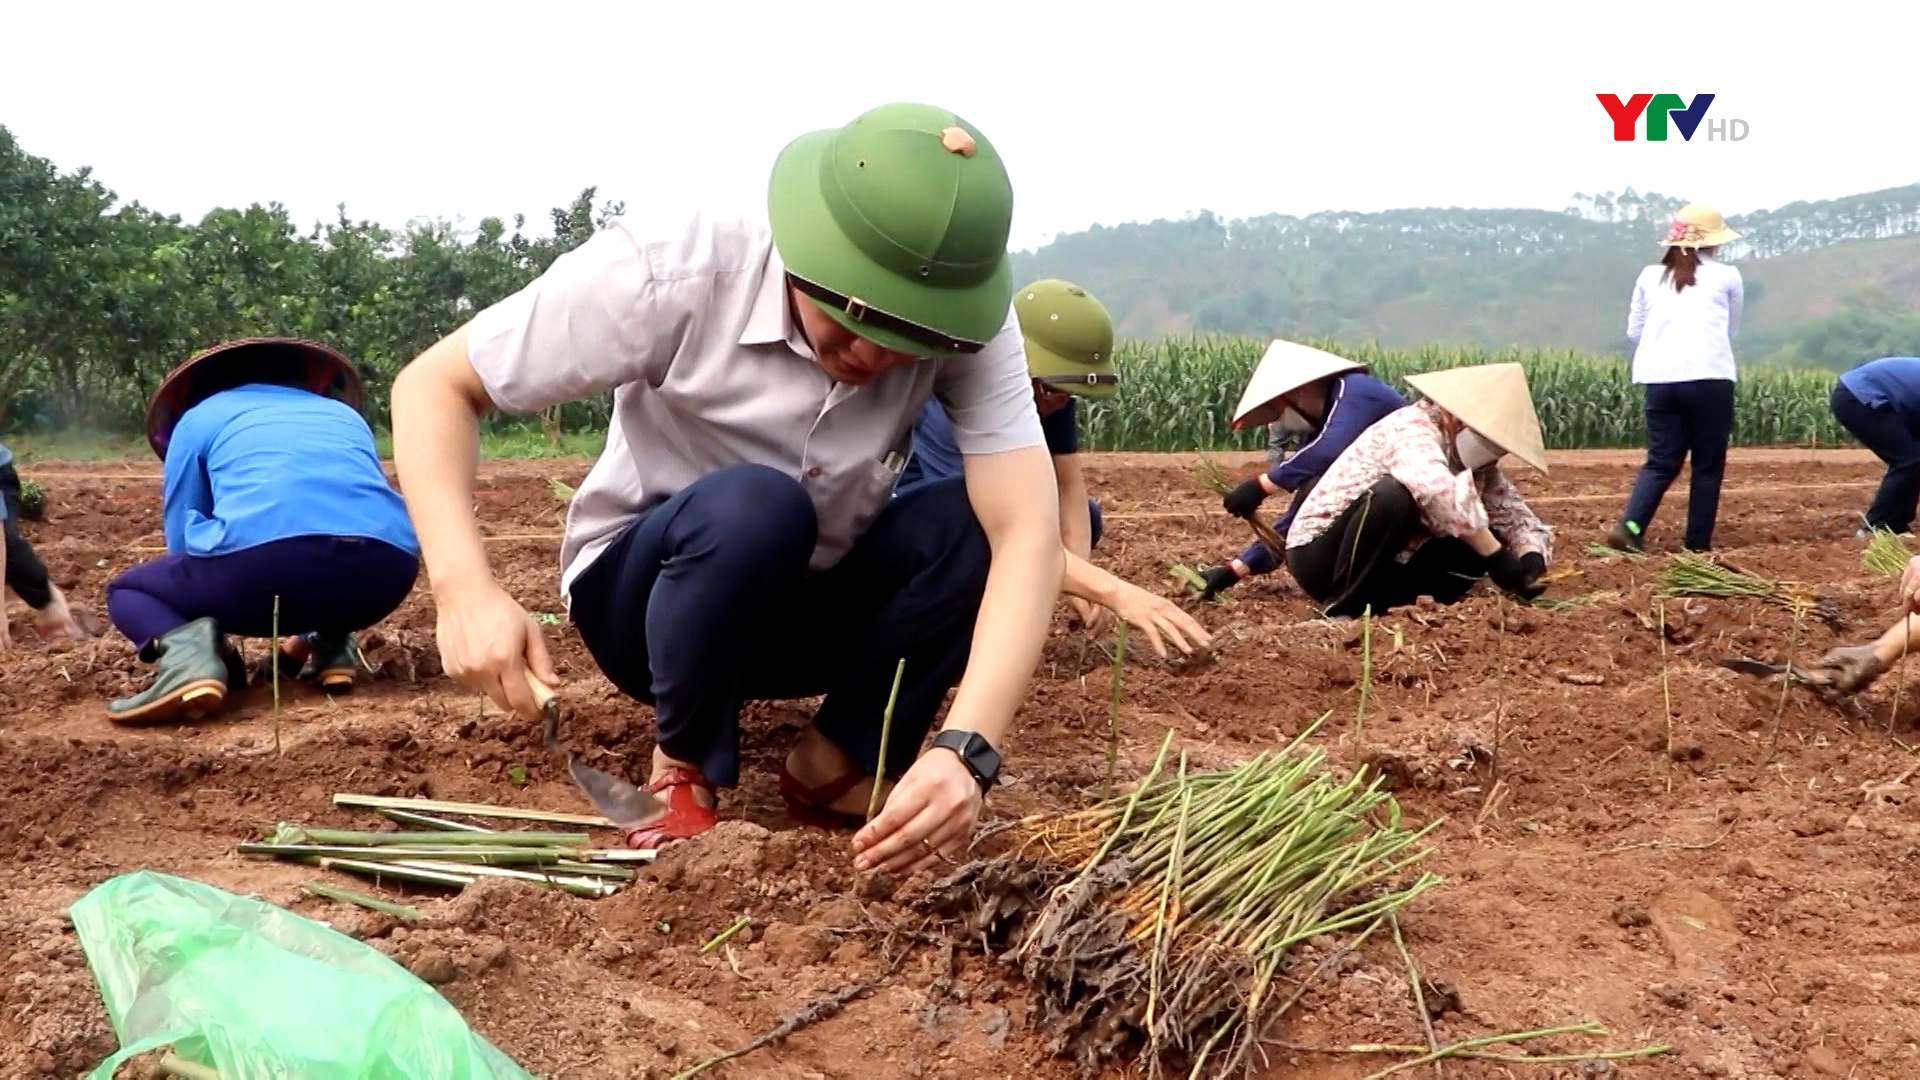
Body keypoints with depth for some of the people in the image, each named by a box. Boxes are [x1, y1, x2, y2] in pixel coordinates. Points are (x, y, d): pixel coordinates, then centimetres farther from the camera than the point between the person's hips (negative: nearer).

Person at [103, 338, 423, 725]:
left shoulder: (199, 417, 28)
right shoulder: (346, 415, 37)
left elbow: (182, 542, 30)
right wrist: (307, 630, 59)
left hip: (265, 556, -4)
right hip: (387, 566, 5)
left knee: (127, 591, 25)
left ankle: (190, 654, -6)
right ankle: (333, 648, 14)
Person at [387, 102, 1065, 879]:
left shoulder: (967, 328, -22)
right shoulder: (672, 273, -29)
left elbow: (1027, 530, -32)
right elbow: (433, 386, -22)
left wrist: (965, 749, -49)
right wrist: (464, 589, -39)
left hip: (820, 609, 3)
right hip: (644, 597, -2)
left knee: (980, 517, -27)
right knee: (750, 506, -36)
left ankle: (833, 769, -9)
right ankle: (684, 773, -11)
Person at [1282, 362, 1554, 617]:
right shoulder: (1412, 427, -21)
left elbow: (1520, 518, 3)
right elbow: (1438, 490, -41)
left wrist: (1531, 561, -20)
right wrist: (1498, 558, -38)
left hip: (1382, 565, 8)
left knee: (1486, 537, -4)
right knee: (1394, 496, -33)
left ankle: (1376, 604, -3)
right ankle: (1344, 607, -20)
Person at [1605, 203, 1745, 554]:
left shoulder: (1650, 276, 14)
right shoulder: (1727, 276, 8)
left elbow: (1634, 331, 17)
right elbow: (1732, 329, 20)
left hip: (1660, 380, 3)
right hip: (1709, 379, -3)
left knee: (1661, 461, 7)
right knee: (1707, 464, 8)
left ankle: (1629, 527, -12)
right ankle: (1698, 541, 10)